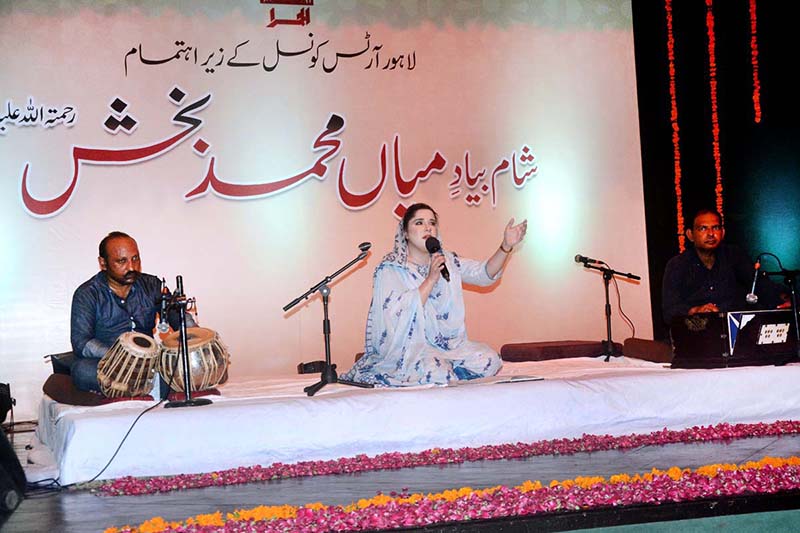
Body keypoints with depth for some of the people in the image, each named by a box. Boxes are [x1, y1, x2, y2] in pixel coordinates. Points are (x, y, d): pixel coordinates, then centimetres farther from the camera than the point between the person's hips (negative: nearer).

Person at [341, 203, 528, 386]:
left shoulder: (448, 261, 12)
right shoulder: (390, 269, -6)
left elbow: (484, 273, -1)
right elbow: (398, 313, -19)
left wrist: (506, 247, -18)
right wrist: (431, 279, -21)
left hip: (449, 344, 6)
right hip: (409, 347, -5)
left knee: (489, 360, -16)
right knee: (437, 374, -32)